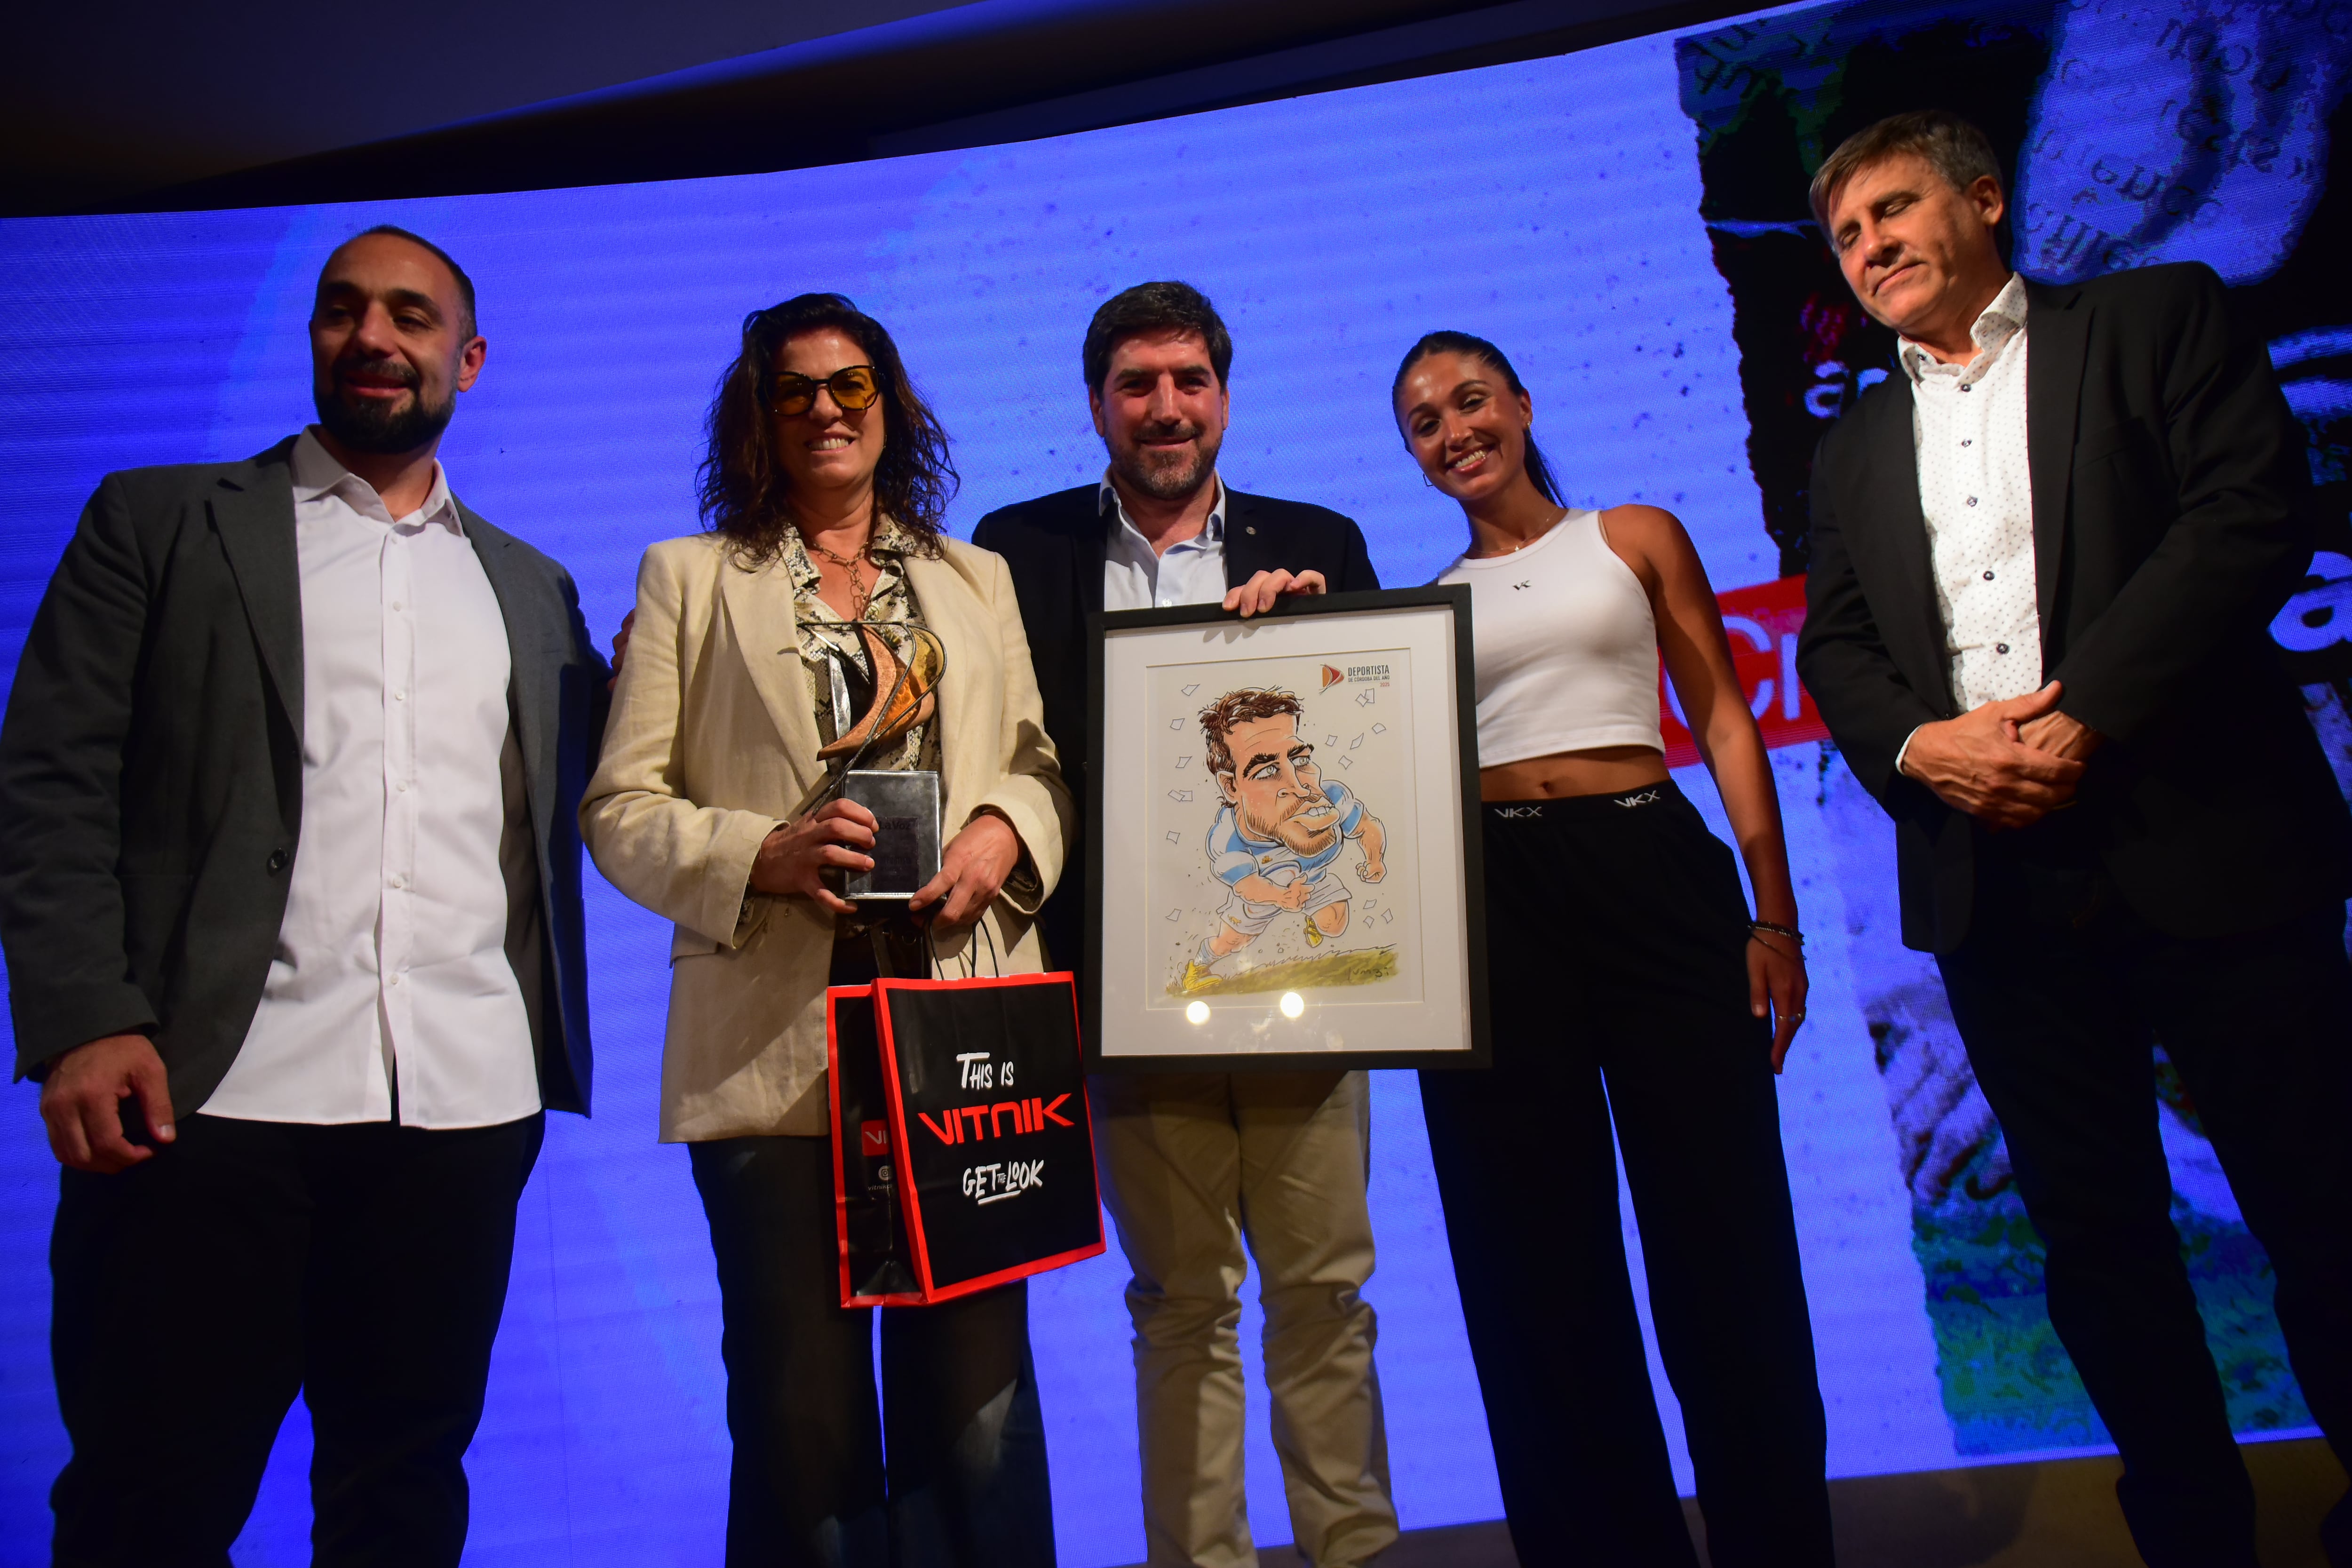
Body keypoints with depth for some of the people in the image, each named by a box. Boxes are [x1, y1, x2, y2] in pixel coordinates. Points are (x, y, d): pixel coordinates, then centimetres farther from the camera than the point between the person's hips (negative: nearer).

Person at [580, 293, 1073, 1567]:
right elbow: (619, 809, 5)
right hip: (775, 1043, -1)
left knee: (974, 1395, 3)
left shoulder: (979, 580, 19)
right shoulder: (688, 577, 12)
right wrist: (762, 853, -12)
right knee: (804, 1407, 3)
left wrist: (1005, 830, -7)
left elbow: (1051, 765, 15)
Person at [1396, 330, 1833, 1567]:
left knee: (1721, 1223, 0)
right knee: (1540, 1251, 6)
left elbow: (1724, 724, 8)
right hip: (1487, 904, 1)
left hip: (1652, 871, -1)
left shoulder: (1634, 537, 13)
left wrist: (1773, 917, -1)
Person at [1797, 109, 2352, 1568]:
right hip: (1997, 884, 4)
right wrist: (1917, 744, -10)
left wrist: (2085, 716, -16)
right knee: (2096, 1231, 8)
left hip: (2203, 843, -3)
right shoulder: (1853, 449, 19)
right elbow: (1833, 649, 11)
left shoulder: (2159, 318, 7)